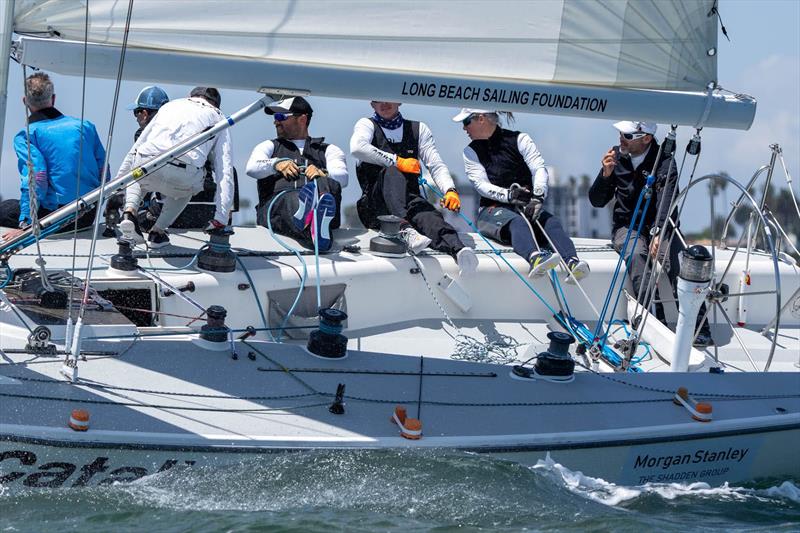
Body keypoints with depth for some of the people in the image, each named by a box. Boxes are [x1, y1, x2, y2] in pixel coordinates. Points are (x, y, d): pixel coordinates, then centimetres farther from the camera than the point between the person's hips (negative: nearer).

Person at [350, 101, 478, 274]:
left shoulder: (419, 129, 22)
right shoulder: (367, 125, 14)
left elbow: (436, 165, 11)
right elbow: (357, 148, -10)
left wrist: (450, 191, -9)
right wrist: (397, 161, -13)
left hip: (410, 201, 2)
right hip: (376, 206, -2)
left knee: (427, 212, -33)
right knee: (391, 172, -33)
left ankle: (457, 249, -65)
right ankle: (405, 229, -57)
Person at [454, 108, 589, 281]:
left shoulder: (519, 139, 8)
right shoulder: (471, 152, 12)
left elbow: (540, 169, -6)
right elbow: (481, 184, -3)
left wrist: (537, 198, -26)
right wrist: (508, 194, -24)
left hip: (527, 207, 1)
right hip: (493, 209, -1)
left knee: (551, 222, -31)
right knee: (517, 222, -36)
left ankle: (572, 262, -57)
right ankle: (535, 258, -68)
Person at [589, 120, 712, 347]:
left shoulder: (664, 162, -9)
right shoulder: (617, 156, 2)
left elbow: (666, 200, -25)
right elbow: (597, 201, 6)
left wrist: (658, 232, -42)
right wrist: (606, 174, -13)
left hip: (659, 226, -2)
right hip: (626, 226, 2)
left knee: (678, 261, -30)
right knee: (637, 254, -33)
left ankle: (698, 327, -32)